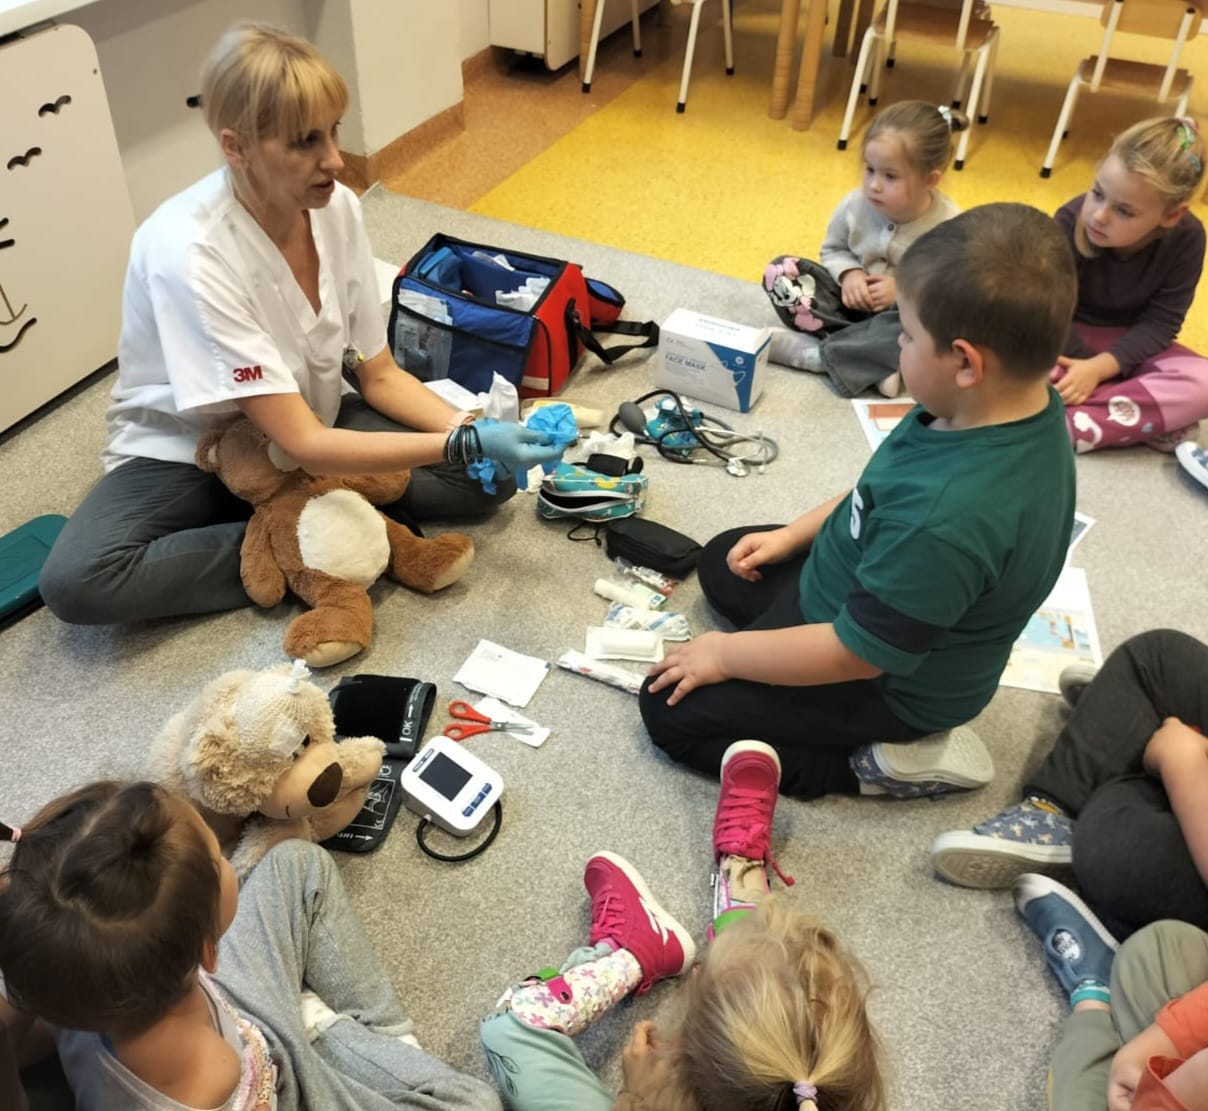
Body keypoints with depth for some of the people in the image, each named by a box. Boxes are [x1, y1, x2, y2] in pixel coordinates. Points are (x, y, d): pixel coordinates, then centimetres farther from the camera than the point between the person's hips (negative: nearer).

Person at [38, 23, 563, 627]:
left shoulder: (338, 207, -14)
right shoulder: (187, 250, -31)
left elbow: (379, 375, -5)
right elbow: (302, 445, -32)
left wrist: (470, 428, -23)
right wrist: (463, 444, -37)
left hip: (314, 420, 4)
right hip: (190, 452, -3)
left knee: (487, 474, -14)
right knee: (76, 581, -32)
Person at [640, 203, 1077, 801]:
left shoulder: (947, 519, -42)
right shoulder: (1009, 409, -14)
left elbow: (856, 653, -29)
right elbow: (884, 487, 6)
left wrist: (724, 653, -16)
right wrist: (792, 535, 9)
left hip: (886, 684, -9)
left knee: (670, 707, -3)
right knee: (721, 561, 24)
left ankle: (881, 764, -2)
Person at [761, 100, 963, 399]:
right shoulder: (856, 204, -13)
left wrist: (904, 291, -26)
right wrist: (849, 274, -16)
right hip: (852, 299, 4)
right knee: (780, 271, -15)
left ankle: (814, 353, -26)